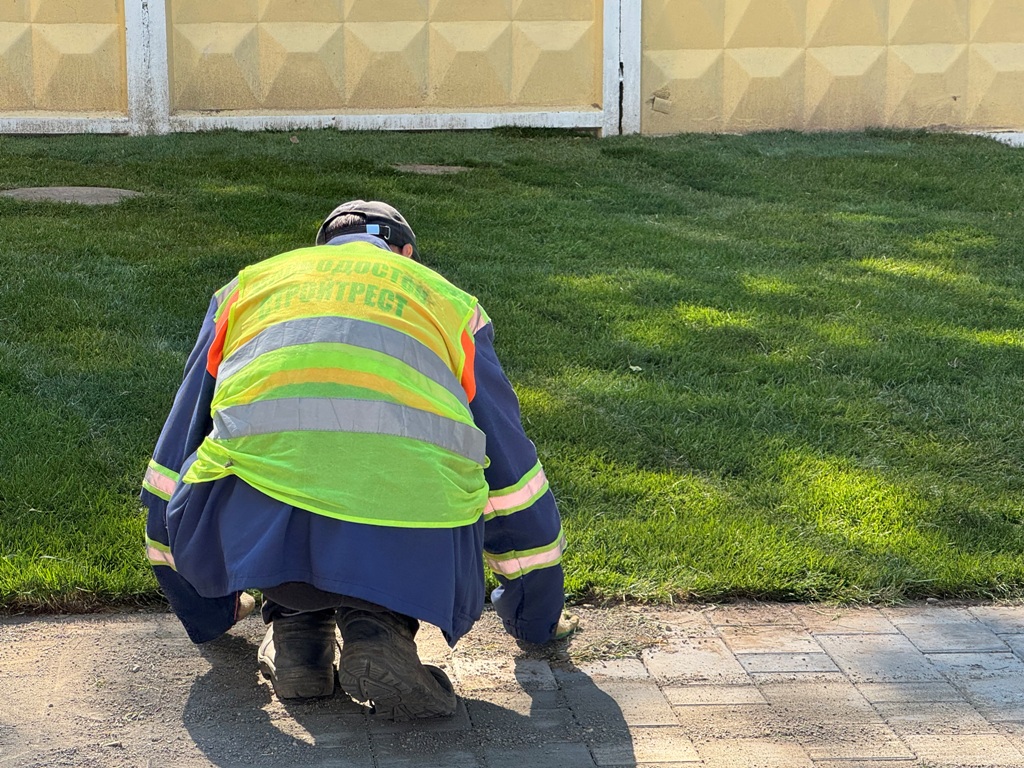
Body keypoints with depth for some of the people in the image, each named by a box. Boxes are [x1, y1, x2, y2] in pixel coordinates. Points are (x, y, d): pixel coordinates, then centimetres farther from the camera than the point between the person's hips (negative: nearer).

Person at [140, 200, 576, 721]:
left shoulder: (248, 285, 33)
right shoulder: (451, 301, 30)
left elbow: (177, 450, 40)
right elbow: (512, 468, 38)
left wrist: (206, 610, 52)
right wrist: (536, 618, 51)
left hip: (256, 530, 1)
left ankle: (295, 621, 15)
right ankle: (379, 620, 5)